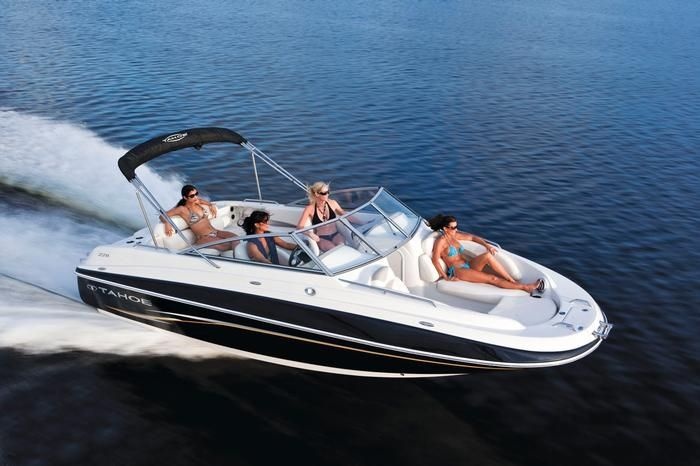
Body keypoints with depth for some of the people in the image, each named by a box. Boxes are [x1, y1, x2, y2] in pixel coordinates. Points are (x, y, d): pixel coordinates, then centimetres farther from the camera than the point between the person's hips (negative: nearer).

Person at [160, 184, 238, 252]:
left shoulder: (198, 202, 12)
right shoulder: (183, 209, -5)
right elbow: (162, 216, -4)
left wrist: (212, 205, 21)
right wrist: (167, 223, -23)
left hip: (215, 232, 7)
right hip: (202, 238, -7)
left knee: (235, 237, -20)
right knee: (227, 245, -31)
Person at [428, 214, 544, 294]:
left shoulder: (454, 235, 13)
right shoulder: (441, 241, -10)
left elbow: (471, 237, 16)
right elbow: (435, 260, -19)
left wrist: (486, 245, 1)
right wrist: (446, 277, -21)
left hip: (468, 266, 7)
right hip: (457, 271, -7)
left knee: (488, 256, -23)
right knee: (492, 278, -23)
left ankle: (514, 281, -22)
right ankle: (524, 287, -24)